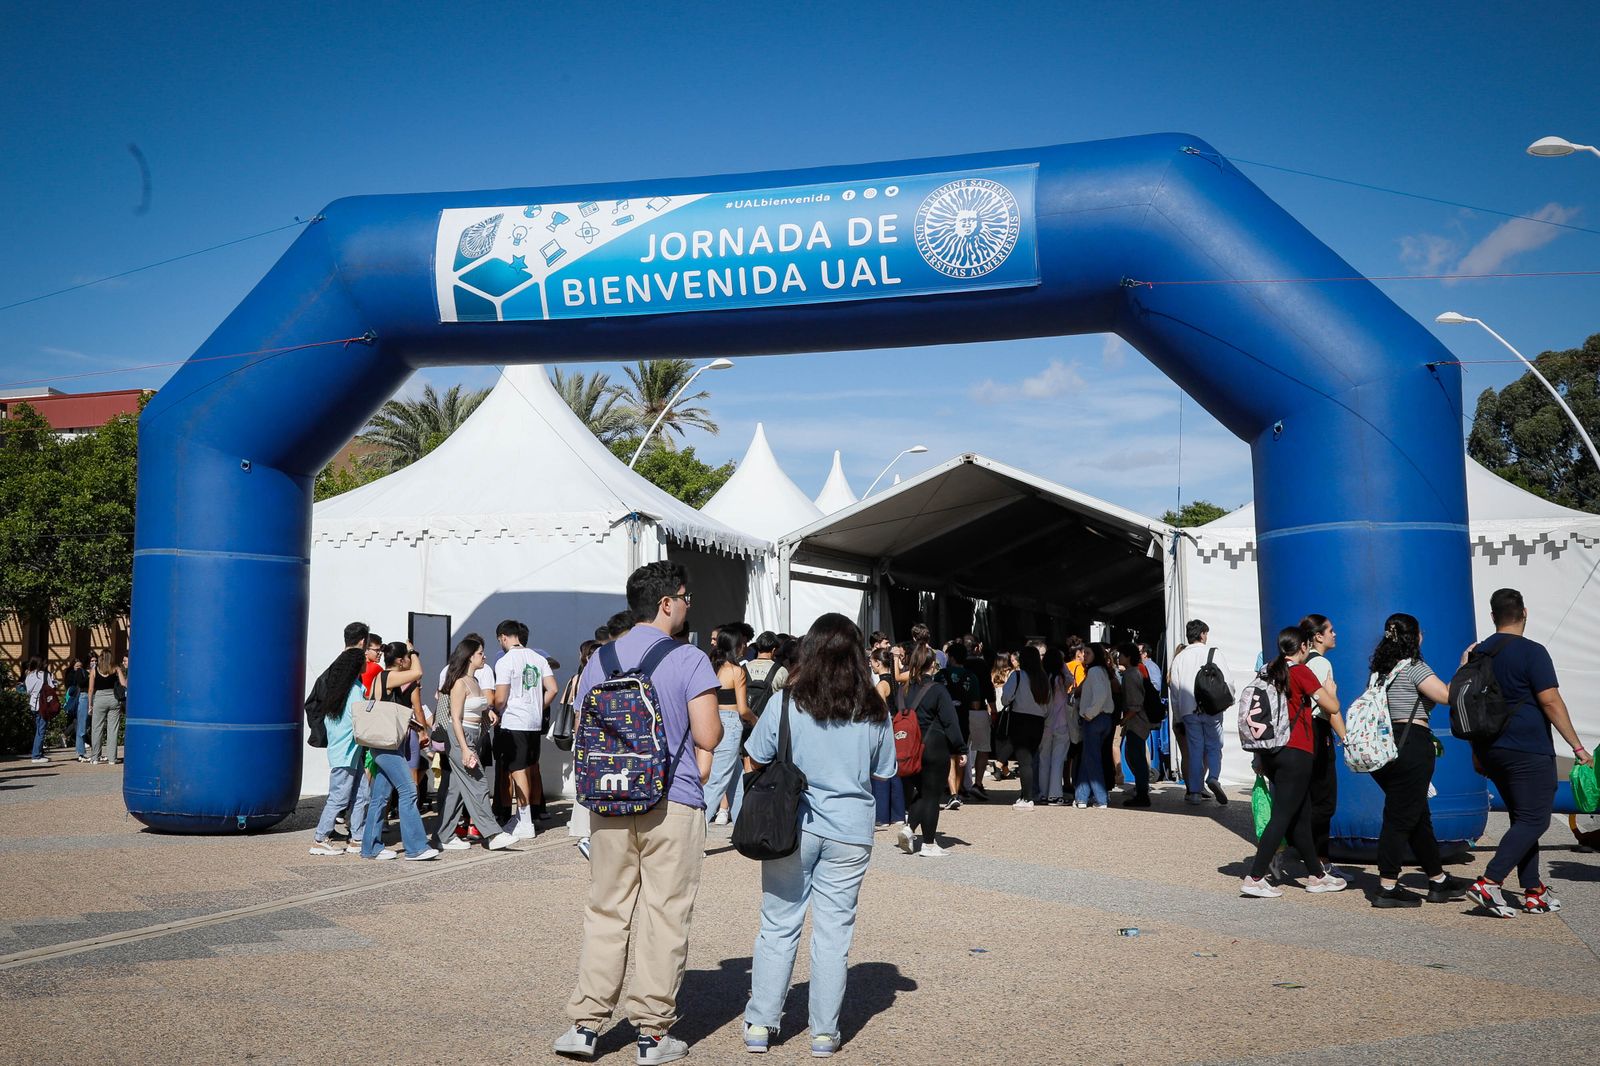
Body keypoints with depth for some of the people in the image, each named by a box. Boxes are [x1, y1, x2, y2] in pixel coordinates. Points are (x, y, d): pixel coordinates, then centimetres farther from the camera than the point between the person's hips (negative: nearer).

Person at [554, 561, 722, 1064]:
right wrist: (717, 718, 9)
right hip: (673, 804, -4)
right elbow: (708, 738, -11)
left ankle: (585, 1024, 12)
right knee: (664, 918, 3)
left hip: (608, 804, 5)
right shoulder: (689, 660, -8)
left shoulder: (599, 660, 8)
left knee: (606, 913, 12)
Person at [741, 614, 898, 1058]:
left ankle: (760, 1024, 15)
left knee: (778, 926, 9)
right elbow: (882, 774, 6)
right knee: (834, 930, 9)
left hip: (792, 825, -1)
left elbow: (757, 761, -1)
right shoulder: (874, 711, -2)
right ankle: (824, 1032, 15)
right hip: (850, 830, 1)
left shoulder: (787, 702, -8)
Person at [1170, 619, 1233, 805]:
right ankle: (1213, 777, -17)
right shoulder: (1214, 653, 1)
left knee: (1194, 750, 6)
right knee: (1214, 746, 6)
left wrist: (1178, 717, 14)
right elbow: (1227, 682, -3)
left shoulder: (1179, 658, 9)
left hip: (1189, 711, 2)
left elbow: (1174, 688, 9)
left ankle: (1194, 791, 4)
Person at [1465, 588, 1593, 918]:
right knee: (1534, 820, -4)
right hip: (1528, 750, -7)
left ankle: (1534, 892, 15)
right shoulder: (1532, 652, -11)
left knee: (1522, 818, 15)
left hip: (1491, 750, 7)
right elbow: (1551, 702, -15)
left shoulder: (1478, 653, 10)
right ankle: (1489, 883, -15)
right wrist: (1577, 747, -9)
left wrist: (1477, 754, 21)